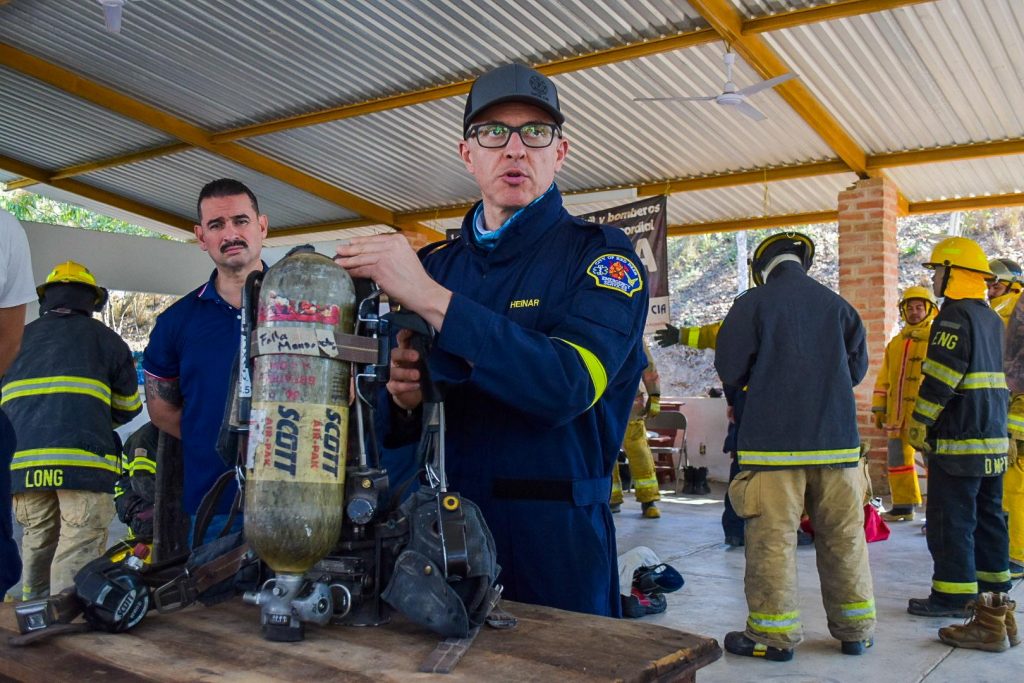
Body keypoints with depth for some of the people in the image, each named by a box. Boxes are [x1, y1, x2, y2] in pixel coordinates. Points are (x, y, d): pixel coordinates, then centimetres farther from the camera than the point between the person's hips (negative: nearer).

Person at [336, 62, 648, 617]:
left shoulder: (600, 255, -6)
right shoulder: (432, 263, 8)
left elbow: (569, 386, -24)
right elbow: (396, 427, 11)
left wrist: (432, 300, -27)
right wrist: (401, 395, -12)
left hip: (553, 538, -4)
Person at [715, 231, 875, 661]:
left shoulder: (752, 303, -4)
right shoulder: (837, 305, 6)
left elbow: (729, 370, -3)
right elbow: (857, 368, 12)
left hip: (773, 441, -4)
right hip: (837, 440, 4)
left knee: (772, 537, 1)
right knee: (843, 535, 11)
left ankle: (774, 633, 6)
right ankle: (855, 629, 21)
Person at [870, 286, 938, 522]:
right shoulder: (896, 342, 19)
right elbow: (884, 378, 19)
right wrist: (879, 408, 14)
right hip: (898, 413, 7)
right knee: (898, 457, 11)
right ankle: (903, 506, 23)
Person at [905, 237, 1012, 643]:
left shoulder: (954, 316, -14)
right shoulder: (992, 319, 17)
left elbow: (940, 379, -20)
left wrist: (918, 424, -13)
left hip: (959, 440, -10)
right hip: (993, 437, 10)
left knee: (950, 518, -5)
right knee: (988, 513, 16)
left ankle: (953, 593, -1)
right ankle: (994, 584, 24)